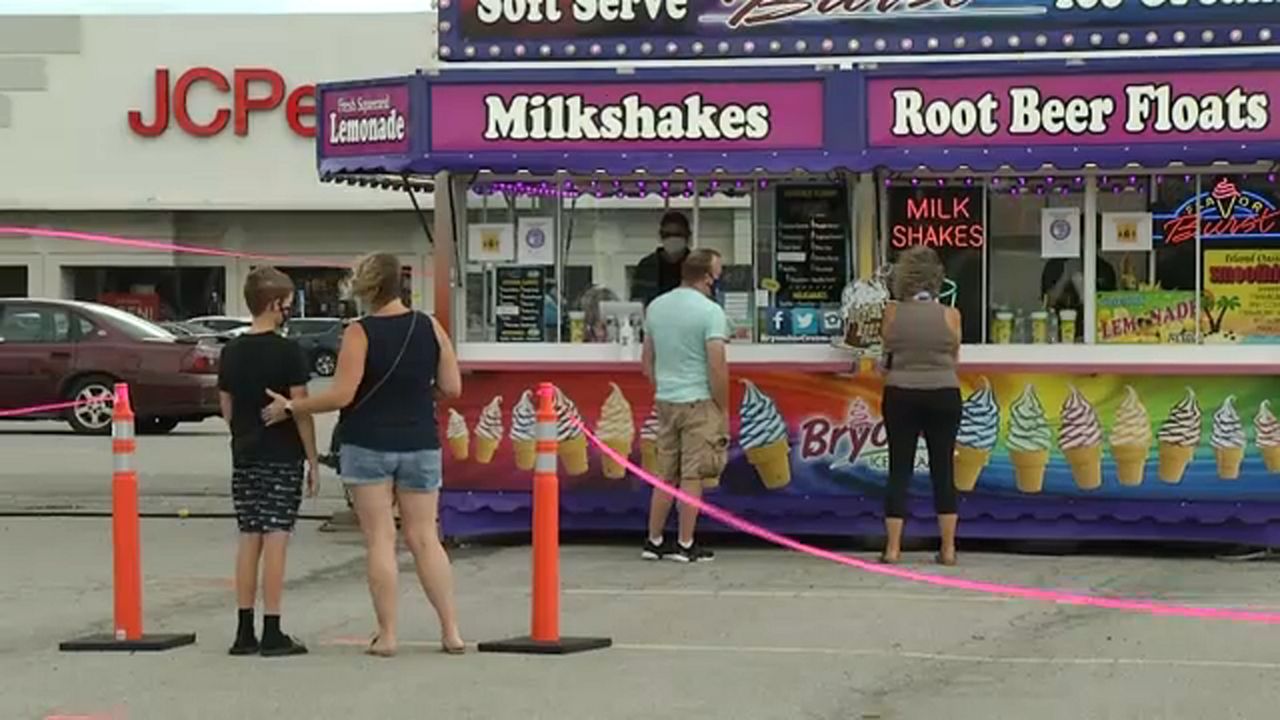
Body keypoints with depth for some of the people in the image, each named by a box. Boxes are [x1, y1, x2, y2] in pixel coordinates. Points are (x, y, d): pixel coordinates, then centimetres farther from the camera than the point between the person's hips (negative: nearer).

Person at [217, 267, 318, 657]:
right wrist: (313, 461, -6)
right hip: (282, 458, -6)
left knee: (249, 540, 10)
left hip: (244, 457, 6)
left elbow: (227, 409, 11)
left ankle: (245, 632, 11)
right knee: (275, 540, -4)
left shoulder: (232, 352, 6)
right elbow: (301, 410, -12)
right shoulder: (288, 352, -11)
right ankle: (272, 633, -4)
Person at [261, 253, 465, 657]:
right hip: (420, 446, 3)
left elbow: (342, 395, -15)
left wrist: (291, 409, -4)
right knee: (425, 538, 10)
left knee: (379, 540, 2)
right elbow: (452, 388, 2)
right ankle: (451, 631, 8)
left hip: (368, 445, -3)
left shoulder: (359, 334, -11)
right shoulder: (430, 328, 1)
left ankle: (387, 634, 3)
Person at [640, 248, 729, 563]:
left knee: (665, 475, 14)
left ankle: (654, 541, 17)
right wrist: (724, 409, -7)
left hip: (665, 401, 6)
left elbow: (647, 359, 16)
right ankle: (685, 545, 2)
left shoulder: (656, 307, 9)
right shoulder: (710, 311, -12)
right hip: (698, 401, -6)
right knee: (693, 476, 0)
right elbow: (717, 366, -16)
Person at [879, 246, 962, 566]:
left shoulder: (892, 313, -3)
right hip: (944, 395, 0)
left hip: (901, 395, 0)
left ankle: (892, 548, 4)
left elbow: (887, 351, 6)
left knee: (899, 470, 4)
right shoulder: (950, 316, -4)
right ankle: (948, 548, 8)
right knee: (943, 470, 6)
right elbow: (954, 357, 6)